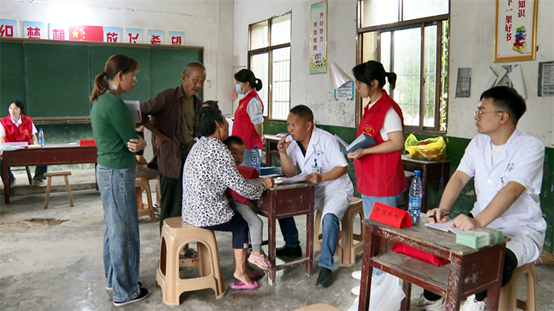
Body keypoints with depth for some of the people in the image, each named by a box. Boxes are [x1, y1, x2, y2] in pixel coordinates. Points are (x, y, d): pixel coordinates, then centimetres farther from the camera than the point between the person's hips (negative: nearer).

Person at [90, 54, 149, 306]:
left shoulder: (100, 100, 11)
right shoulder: (114, 103, -20)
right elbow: (134, 142, -17)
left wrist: (135, 140, -6)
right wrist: (142, 143, 3)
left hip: (105, 169, 10)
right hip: (118, 172, -10)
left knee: (113, 227, 20)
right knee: (124, 231, 1)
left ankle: (113, 278, 36)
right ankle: (125, 292, 14)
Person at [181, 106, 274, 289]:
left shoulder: (200, 145, 10)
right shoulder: (218, 150, -20)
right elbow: (240, 186, -21)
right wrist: (263, 184, -3)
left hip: (192, 210, 9)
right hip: (207, 214, -9)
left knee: (240, 217, 20)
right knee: (243, 224, 10)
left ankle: (242, 267, 26)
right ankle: (240, 271, 16)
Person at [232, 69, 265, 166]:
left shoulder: (253, 101, -16)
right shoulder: (246, 100, 17)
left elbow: (258, 123, -19)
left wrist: (261, 138, -5)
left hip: (249, 147, -10)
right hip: (242, 145, 10)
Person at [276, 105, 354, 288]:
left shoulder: (326, 140, -21)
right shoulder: (292, 142, -3)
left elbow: (343, 168, -19)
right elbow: (290, 173, -3)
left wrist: (322, 177, -33)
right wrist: (283, 152, -18)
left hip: (336, 189, -7)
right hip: (312, 190, 7)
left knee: (329, 217, -34)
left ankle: (326, 266, -21)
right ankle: (293, 247, 15)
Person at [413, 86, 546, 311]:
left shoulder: (531, 148, -16)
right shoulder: (478, 143, 4)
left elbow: (512, 190, -30)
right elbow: (459, 177, -4)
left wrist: (479, 221, -45)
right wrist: (443, 209, -23)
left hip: (521, 230, -5)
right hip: (481, 222, 6)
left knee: (501, 260, -35)